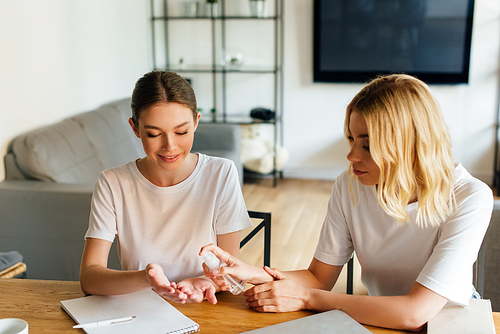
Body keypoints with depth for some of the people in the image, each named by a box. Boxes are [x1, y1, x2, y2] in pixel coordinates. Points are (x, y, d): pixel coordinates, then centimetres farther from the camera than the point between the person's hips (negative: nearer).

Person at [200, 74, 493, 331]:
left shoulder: (469, 199, -23)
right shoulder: (350, 187, -10)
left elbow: (415, 313, -28)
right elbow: (320, 277, -4)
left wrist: (306, 298, -23)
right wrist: (250, 273, -22)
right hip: (377, 320, 2)